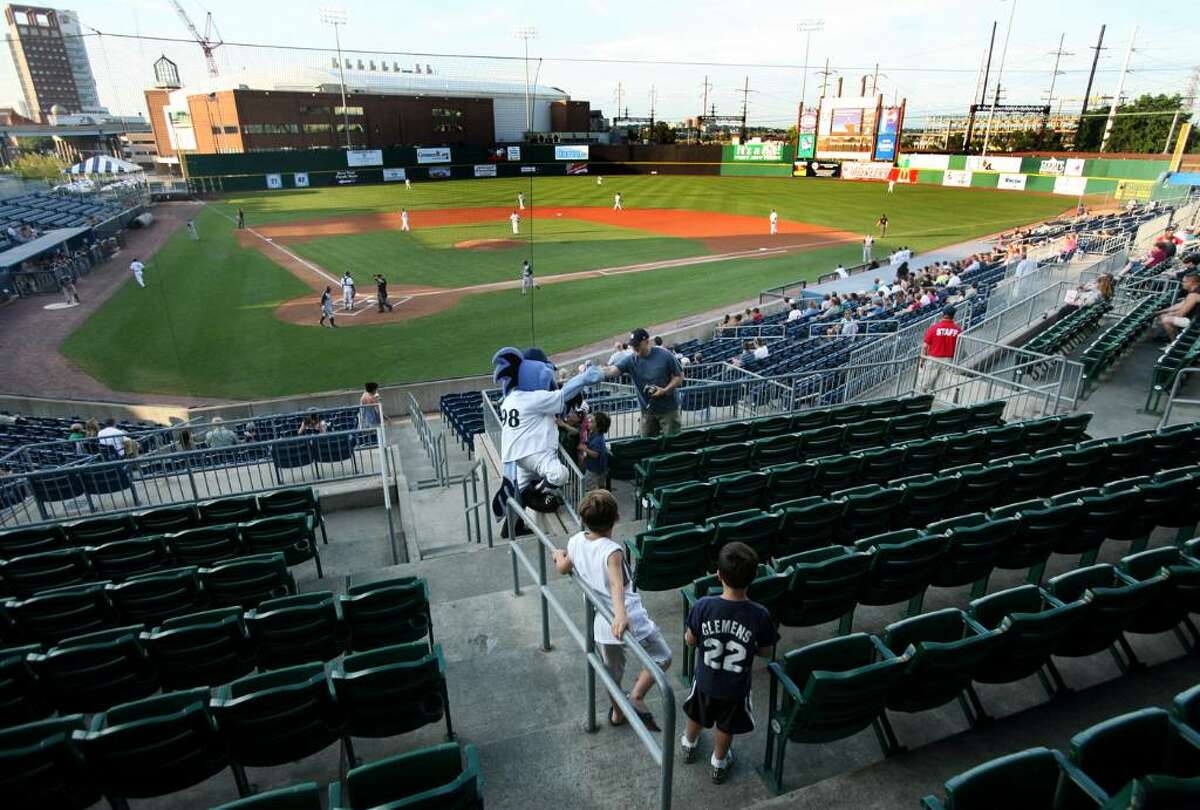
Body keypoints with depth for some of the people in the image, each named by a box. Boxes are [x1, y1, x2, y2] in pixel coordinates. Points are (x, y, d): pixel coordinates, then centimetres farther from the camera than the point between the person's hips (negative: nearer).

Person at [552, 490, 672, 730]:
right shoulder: (611, 551, -25)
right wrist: (621, 614, -56)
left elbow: (563, 569, 14)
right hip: (628, 621, -6)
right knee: (662, 658, 16)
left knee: (613, 671, 29)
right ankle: (636, 697, 2)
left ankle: (617, 713, 47)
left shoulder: (575, 542, -5)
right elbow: (617, 584, -42)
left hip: (602, 624, 7)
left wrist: (558, 555, 35)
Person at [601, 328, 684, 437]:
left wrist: (665, 390, -19)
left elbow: (679, 377, -4)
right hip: (647, 411, 3)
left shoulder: (665, 355, -11)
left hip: (668, 409, -3)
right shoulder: (630, 360, -7)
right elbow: (612, 370, -22)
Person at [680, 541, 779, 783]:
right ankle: (719, 763, 50)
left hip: (705, 680, 1)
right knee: (725, 726, 27)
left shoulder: (703, 606, -27)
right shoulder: (759, 615, -28)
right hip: (736, 686, -1)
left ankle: (689, 745, 57)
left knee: (696, 715, 31)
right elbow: (765, 652, -12)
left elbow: (690, 641, -12)